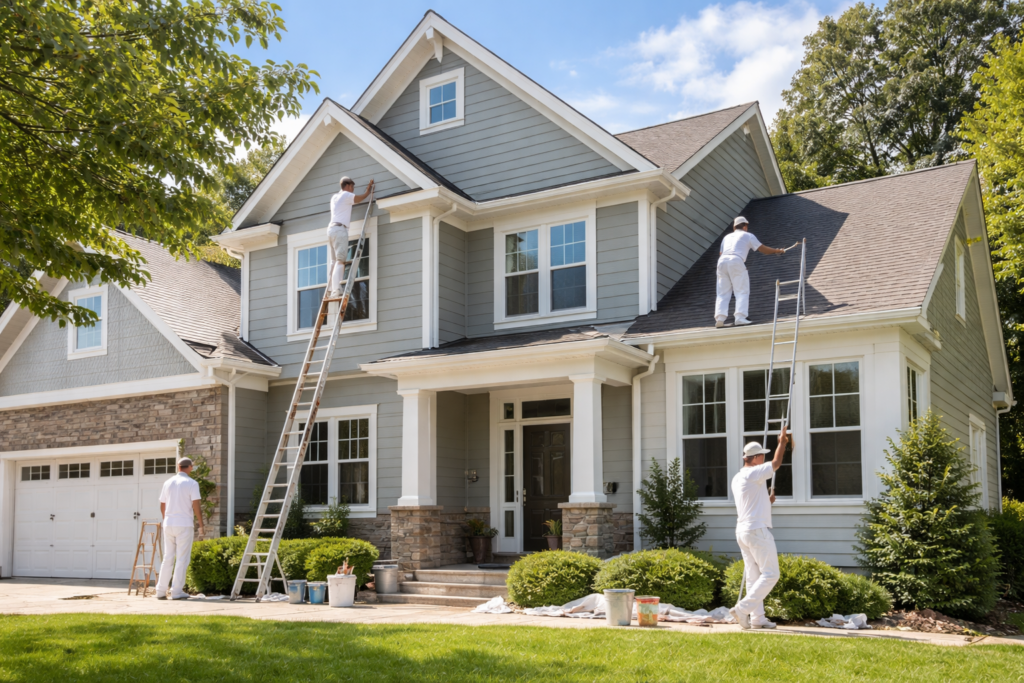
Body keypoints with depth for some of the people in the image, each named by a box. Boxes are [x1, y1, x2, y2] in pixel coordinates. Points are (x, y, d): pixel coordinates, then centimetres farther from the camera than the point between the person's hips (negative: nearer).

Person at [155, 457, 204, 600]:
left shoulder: (168, 483, 9)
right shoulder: (192, 484, -6)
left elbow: (162, 506, 15)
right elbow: (196, 507, -11)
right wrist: (201, 525, -2)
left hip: (168, 524, 5)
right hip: (184, 525, -5)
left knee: (167, 559, 11)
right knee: (182, 559, 0)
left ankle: (161, 591, 11)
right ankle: (177, 592, -2)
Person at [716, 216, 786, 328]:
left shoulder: (727, 237, 30)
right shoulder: (747, 235, 18)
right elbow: (763, 249, 18)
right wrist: (778, 251, 32)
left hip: (722, 261, 4)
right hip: (736, 261, -4)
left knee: (723, 293, 6)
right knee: (742, 291, 0)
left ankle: (720, 318, -9)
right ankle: (740, 317, -15)